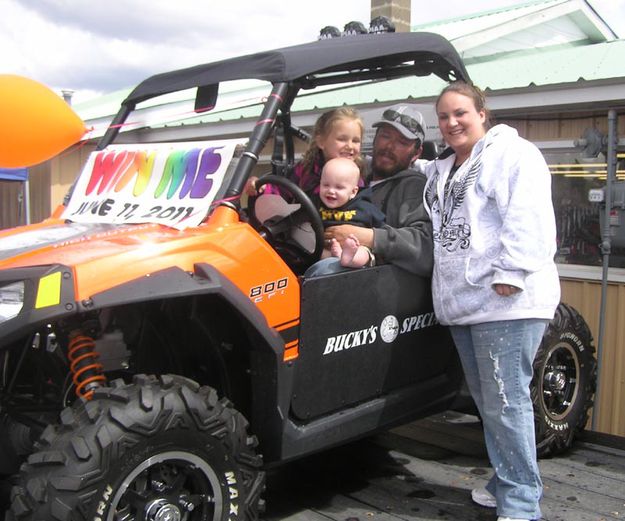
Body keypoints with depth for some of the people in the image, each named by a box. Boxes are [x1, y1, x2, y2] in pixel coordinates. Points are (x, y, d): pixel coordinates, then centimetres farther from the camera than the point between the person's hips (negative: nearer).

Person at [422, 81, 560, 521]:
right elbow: (440, 230, 37)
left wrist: (510, 273, -23)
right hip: (464, 304, 9)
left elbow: (527, 219, -16)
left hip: (506, 303, -9)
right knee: (488, 401, 15)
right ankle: (507, 483, 28)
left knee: (506, 402, -8)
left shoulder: (513, 154, -4)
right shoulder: (441, 172, 22)